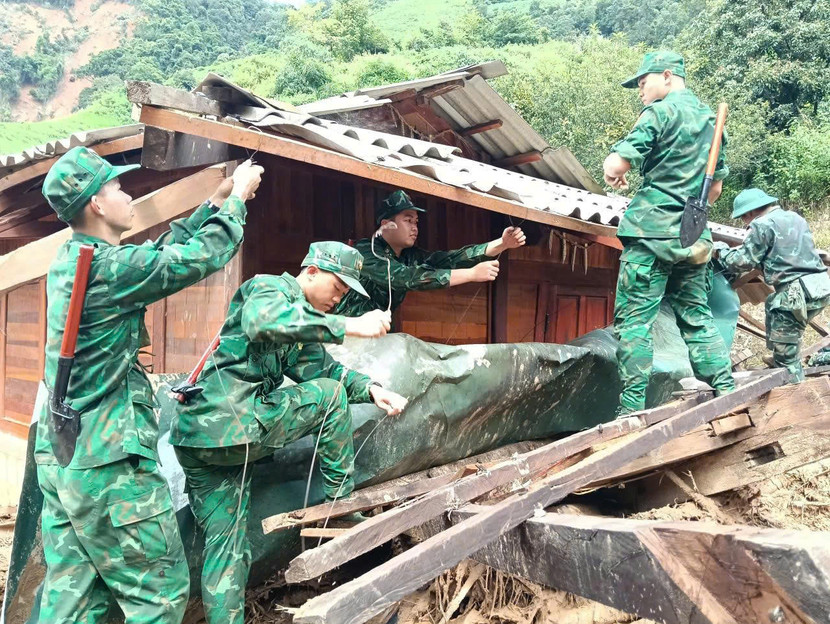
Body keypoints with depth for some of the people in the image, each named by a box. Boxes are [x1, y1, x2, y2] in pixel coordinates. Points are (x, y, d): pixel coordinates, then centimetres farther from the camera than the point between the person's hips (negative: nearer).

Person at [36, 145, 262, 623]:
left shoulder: (73, 259, 9)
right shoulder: (109, 267, -19)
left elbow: (169, 250, 15)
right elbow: (201, 257, -14)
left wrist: (216, 202, 17)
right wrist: (236, 199, 1)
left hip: (62, 458, 9)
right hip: (109, 462, -9)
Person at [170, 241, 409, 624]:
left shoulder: (302, 313, 25)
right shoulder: (270, 286, -5)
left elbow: (319, 367, 21)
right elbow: (263, 321, -29)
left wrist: (371, 389, 4)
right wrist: (349, 326, -29)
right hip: (229, 425, -10)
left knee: (226, 544, 11)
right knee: (329, 395, 1)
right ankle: (341, 503, 10)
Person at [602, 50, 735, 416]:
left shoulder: (661, 111, -5)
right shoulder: (712, 120, 19)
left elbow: (615, 164, -14)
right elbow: (716, 188, 24)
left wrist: (614, 175, 8)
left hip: (652, 231, -7)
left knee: (633, 320, -5)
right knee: (696, 317, 13)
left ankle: (633, 410, -6)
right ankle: (727, 396, 12)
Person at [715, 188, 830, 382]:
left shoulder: (762, 224, -7)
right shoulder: (795, 217, 20)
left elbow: (743, 261, -7)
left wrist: (721, 250, 11)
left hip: (798, 292, -10)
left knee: (785, 353, -2)